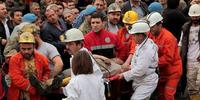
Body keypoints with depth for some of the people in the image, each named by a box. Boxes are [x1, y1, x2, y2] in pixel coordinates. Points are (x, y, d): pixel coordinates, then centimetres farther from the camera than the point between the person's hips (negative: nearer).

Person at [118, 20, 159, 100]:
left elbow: (140, 70, -27)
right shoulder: (142, 44, 3)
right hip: (140, 81, 10)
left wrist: (124, 75, -20)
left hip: (147, 83, -10)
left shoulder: (147, 49, -27)